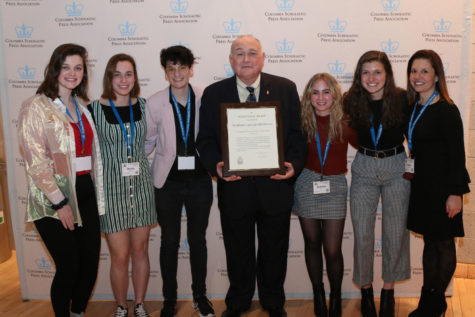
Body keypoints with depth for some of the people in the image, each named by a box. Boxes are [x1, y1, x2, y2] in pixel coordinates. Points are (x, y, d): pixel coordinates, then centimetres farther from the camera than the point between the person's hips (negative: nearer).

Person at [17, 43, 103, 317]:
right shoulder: (36, 107, -7)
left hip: (85, 193, 6)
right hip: (54, 199, -6)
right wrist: (59, 202, -15)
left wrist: (96, 191, 11)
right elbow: (35, 162, -13)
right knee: (69, 267, -2)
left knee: (91, 261, 9)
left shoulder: (81, 106, 13)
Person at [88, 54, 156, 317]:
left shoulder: (143, 105, 3)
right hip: (112, 188, -3)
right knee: (119, 256, 3)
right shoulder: (95, 109, -7)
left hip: (141, 186, 3)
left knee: (140, 250, 12)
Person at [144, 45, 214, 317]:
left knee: (198, 239, 15)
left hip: (199, 180, 0)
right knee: (170, 242, 12)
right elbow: (148, 141, 4)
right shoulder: (155, 103, -5)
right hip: (169, 182, 0)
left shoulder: (206, 99, -6)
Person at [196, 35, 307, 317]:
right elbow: (206, 139, 0)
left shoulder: (285, 89, 2)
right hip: (234, 187, 0)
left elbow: (297, 134, 0)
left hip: (275, 186, 0)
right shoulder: (214, 93, 2)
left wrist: (294, 164, -17)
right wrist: (216, 164, -19)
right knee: (238, 252, 17)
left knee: (274, 251, 17)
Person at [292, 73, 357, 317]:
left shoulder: (345, 123, -3)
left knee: (332, 249, -1)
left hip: (335, 187, -1)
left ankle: (336, 297, 24)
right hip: (307, 184, 1)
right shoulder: (303, 123, -2)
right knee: (312, 242, 13)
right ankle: (318, 294, 32)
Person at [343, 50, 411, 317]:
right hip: (364, 169, 1)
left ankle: (389, 291, 25)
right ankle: (366, 289, 24)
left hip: (397, 168, -1)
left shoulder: (402, 99, -9)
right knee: (363, 234, 4)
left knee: (396, 233, 6)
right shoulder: (352, 101, -5)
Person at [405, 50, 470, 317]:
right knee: (429, 242, 16)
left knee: (443, 245, 7)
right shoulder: (414, 107, 7)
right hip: (422, 185, 7)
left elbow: (457, 155, -16)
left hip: (442, 187, -7)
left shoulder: (446, 111, -15)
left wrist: (455, 193, -18)